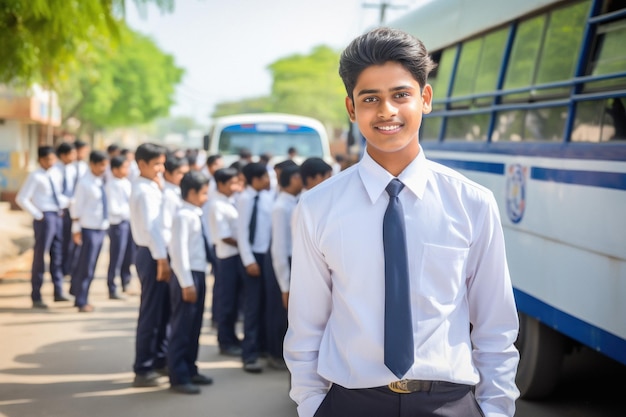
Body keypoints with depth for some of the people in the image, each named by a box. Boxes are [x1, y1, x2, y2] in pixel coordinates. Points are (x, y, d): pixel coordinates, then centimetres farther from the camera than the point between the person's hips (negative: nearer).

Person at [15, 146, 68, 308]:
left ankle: (58, 292, 20)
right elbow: (21, 199, -13)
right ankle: (36, 297, 5)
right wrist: (38, 215, -13)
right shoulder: (35, 176, -7)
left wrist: (62, 211, 13)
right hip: (45, 219, -7)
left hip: (58, 217, 7)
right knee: (39, 257, -1)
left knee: (58, 255, 11)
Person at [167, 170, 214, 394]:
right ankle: (178, 377, 3)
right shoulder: (183, 215, -16)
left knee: (194, 326, 16)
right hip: (187, 275, -9)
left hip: (199, 274, 9)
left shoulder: (197, 215, 12)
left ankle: (190, 370, 27)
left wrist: (198, 279, 12)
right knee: (182, 327, -3)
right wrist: (186, 283, -21)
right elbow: (178, 250, -20)